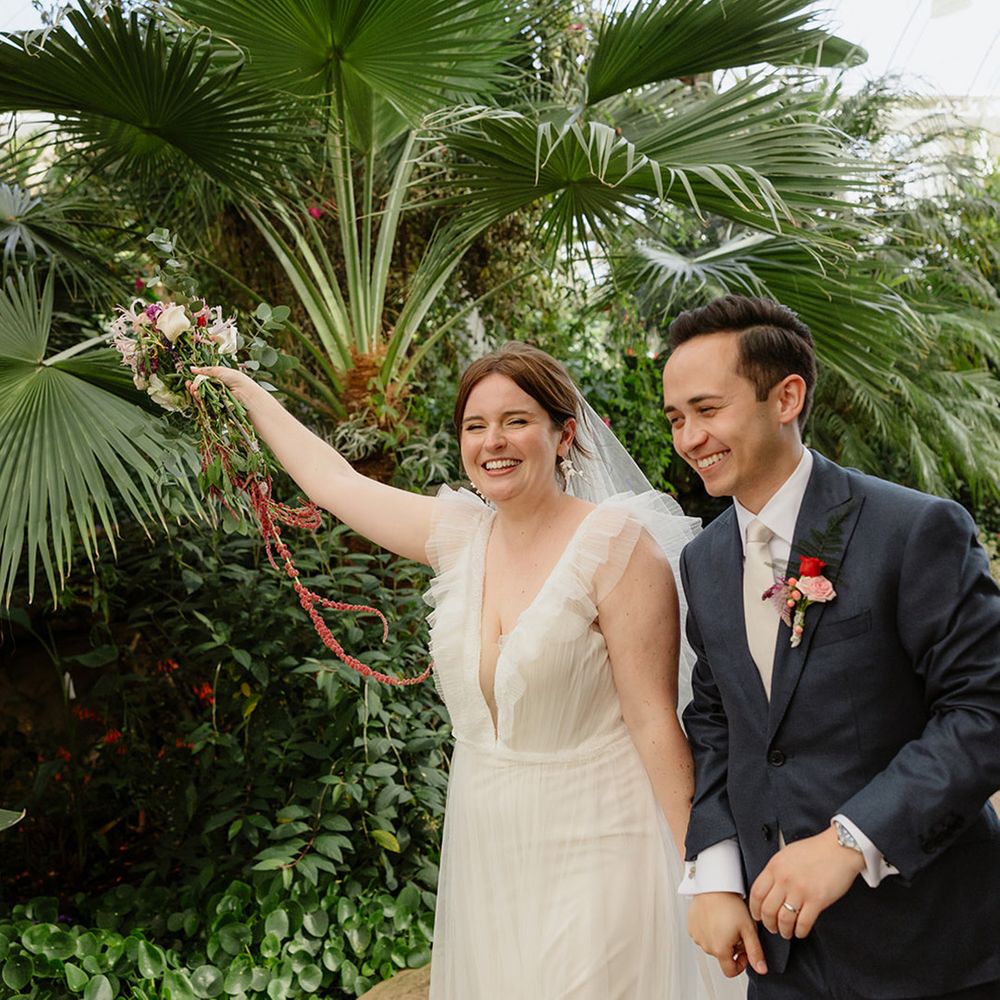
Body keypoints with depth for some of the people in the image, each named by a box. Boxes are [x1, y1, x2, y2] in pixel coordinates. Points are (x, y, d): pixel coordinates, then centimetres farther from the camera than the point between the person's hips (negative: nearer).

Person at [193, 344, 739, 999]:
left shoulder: (616, 541, -14)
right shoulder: (460, 534, 1)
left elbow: (655, 718, -14)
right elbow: (333, 481, 14)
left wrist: (699, 864, -15)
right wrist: (246, 390, 23)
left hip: (590, 854, -5)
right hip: (484, 851, 5)